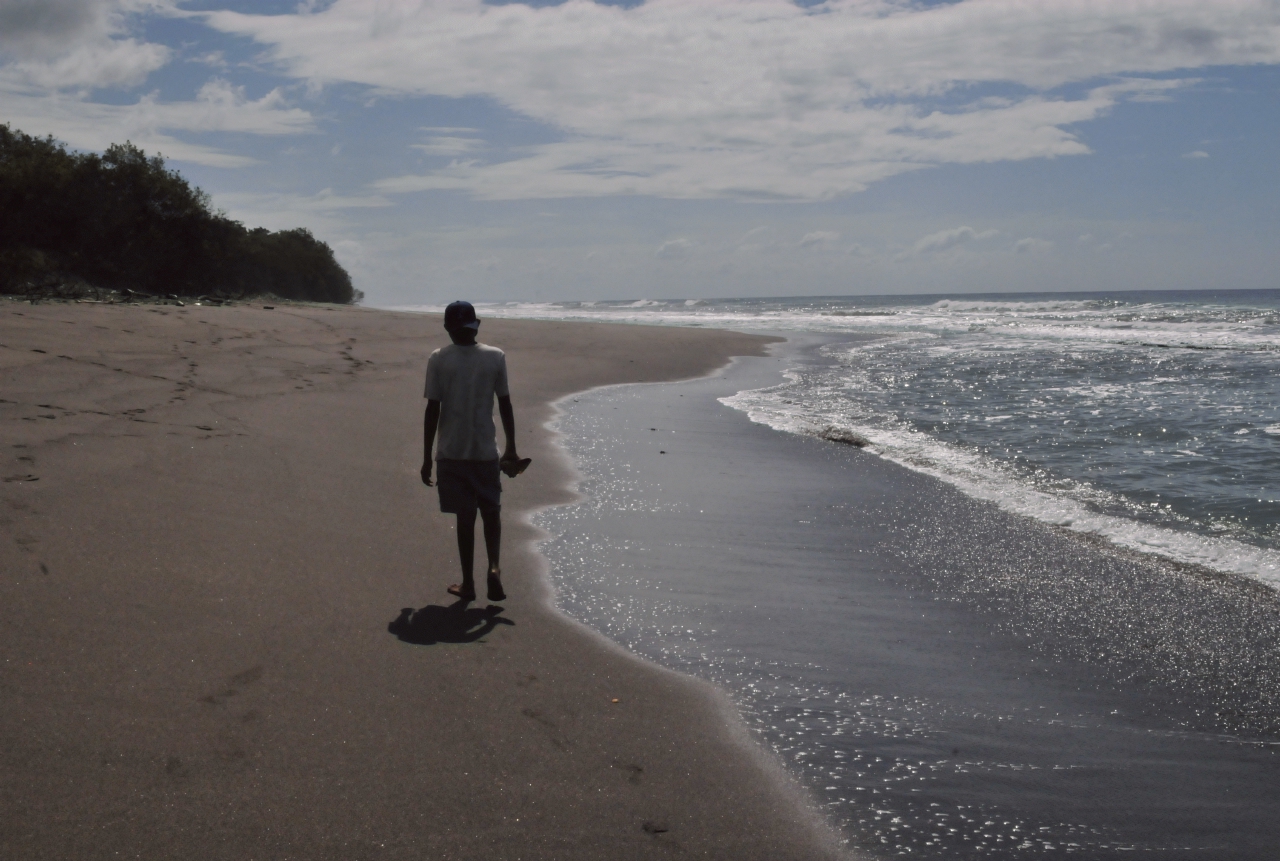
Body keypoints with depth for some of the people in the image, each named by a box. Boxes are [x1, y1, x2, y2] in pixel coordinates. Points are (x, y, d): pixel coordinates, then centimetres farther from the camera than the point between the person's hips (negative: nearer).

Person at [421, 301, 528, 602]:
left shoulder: (438, 360, -6)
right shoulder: (496, 357, -3)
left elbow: (432, 411, -6)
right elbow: (505, 405, 1)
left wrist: (427, 458, 1)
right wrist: (511, 447, 12)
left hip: (452, 453, -1)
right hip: (486, 452, 1)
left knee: (465, 516, 7)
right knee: (491, 512, 15)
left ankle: (467, 582, 11)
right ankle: (494, 567, -5)